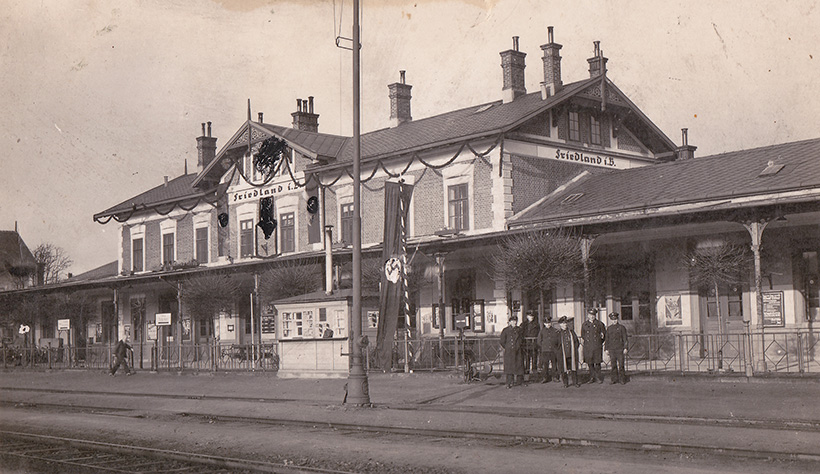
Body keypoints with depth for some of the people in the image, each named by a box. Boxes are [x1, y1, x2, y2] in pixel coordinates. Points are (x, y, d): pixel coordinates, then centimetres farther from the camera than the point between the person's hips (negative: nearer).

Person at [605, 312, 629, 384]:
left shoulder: (621, 327, 2)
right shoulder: (609, 328, 12)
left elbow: (625, 338, 1)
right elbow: (607, 339, 15)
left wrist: (625, 348, -6)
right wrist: (607, 349, 11)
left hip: (620, 348, -3)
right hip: (611, 349, 3)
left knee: (621, 364, -4)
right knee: (613, 364, 3)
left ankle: (622, 379, 4)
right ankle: (614, 379, 9)